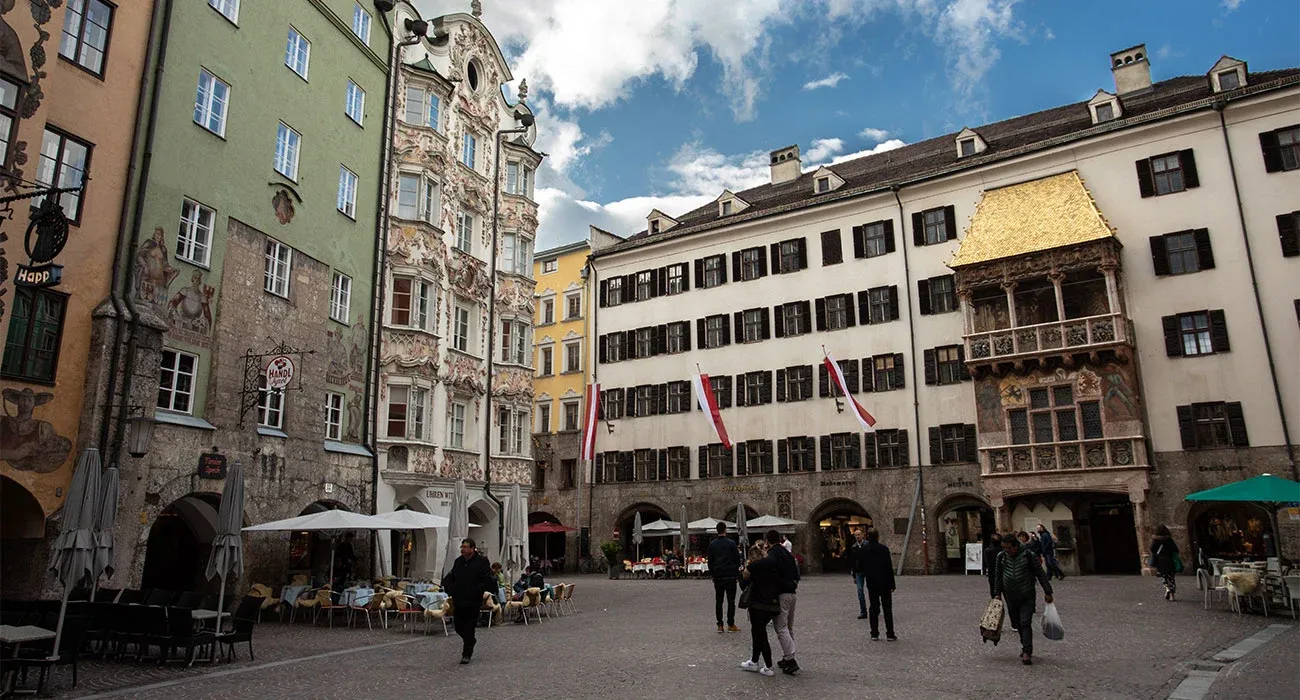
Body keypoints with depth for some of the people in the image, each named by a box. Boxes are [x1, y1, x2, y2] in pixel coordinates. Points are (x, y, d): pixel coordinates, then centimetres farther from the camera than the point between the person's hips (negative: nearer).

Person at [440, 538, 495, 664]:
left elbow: (490, 581, -11)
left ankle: (467, 654, 10)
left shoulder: (481, 562, -10)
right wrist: (451, 591, 5)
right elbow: (447, 579, 19)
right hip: (459, 601, 6)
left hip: (473, 602, -5)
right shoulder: (458, 561, 7)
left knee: (469, 628, -2)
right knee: (458, 625, 12)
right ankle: (470, 641, 39)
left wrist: (479, 591, -15)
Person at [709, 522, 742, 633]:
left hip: (718, 576, 3)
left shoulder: (712, 544, 3)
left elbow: (710, 561, 7)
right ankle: (730, 625, 3)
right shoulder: (731, 543, -7)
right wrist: (737, 573, 7)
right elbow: (737, 559, -5)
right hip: (730, 576, -3)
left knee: (718, 601, 7)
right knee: (731, 601, 3)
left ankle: (720, 626, 6)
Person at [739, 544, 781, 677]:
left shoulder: (753, 566, -11)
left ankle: (768, 668, 7)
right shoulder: (772, 564, 4)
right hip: (773, 605, 7)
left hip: (759, 605, -7)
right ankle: (754, 661, 32)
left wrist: (744, 570, 12)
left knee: (760, 634, 5)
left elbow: (744, 583, -2)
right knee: (757, 631, 21)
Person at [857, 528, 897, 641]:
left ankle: (874, 634, 9)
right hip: (884, 583, -3)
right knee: (887, 609, 5)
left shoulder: (862, 550, -3)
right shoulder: (884, 549, -12)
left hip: (871, 584, 3)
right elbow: (889, 567, -11)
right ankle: (890, 634, 6)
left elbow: (860, 566, 1)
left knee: (874, 608, 9)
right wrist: (892, 584, -5)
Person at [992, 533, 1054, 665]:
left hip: (1027, 596, -4)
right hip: (1010, 597, 4)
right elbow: (998, 576, 10)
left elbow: (1040, 574, -3)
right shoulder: (1001, 556, -1)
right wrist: (997, 593, 10)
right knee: (1017, 624, 10)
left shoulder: (1028, 555, -11)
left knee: (1025, 623, -12)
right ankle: (1025, 646, 28)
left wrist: (1047, 592, -2)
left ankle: (1027, 653, -12)